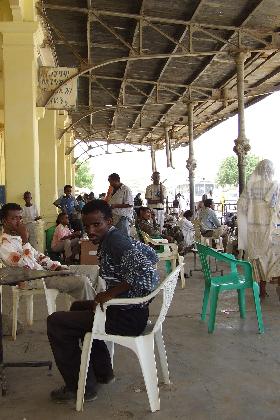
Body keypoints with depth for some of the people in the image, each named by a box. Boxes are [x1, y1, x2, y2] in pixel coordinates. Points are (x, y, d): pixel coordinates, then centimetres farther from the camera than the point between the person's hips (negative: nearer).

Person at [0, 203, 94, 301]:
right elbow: (26, 266, -25)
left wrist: (58, 267, 5)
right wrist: (25, 240, -23)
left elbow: (37, 255, 17)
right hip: (36, 281, -10)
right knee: (82, 281, -17)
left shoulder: (18, 238, 16)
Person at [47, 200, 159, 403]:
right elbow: (151, 255, 19)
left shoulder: (114, 242, -22)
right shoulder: (118, 237, 6)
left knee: (56, 322, -4)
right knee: (78, 307, 31)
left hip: (128, 318, -10)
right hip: (131, 308, 10)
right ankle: (102, 371, 34)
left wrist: (111, 292, -28)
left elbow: (147, 274, -35)